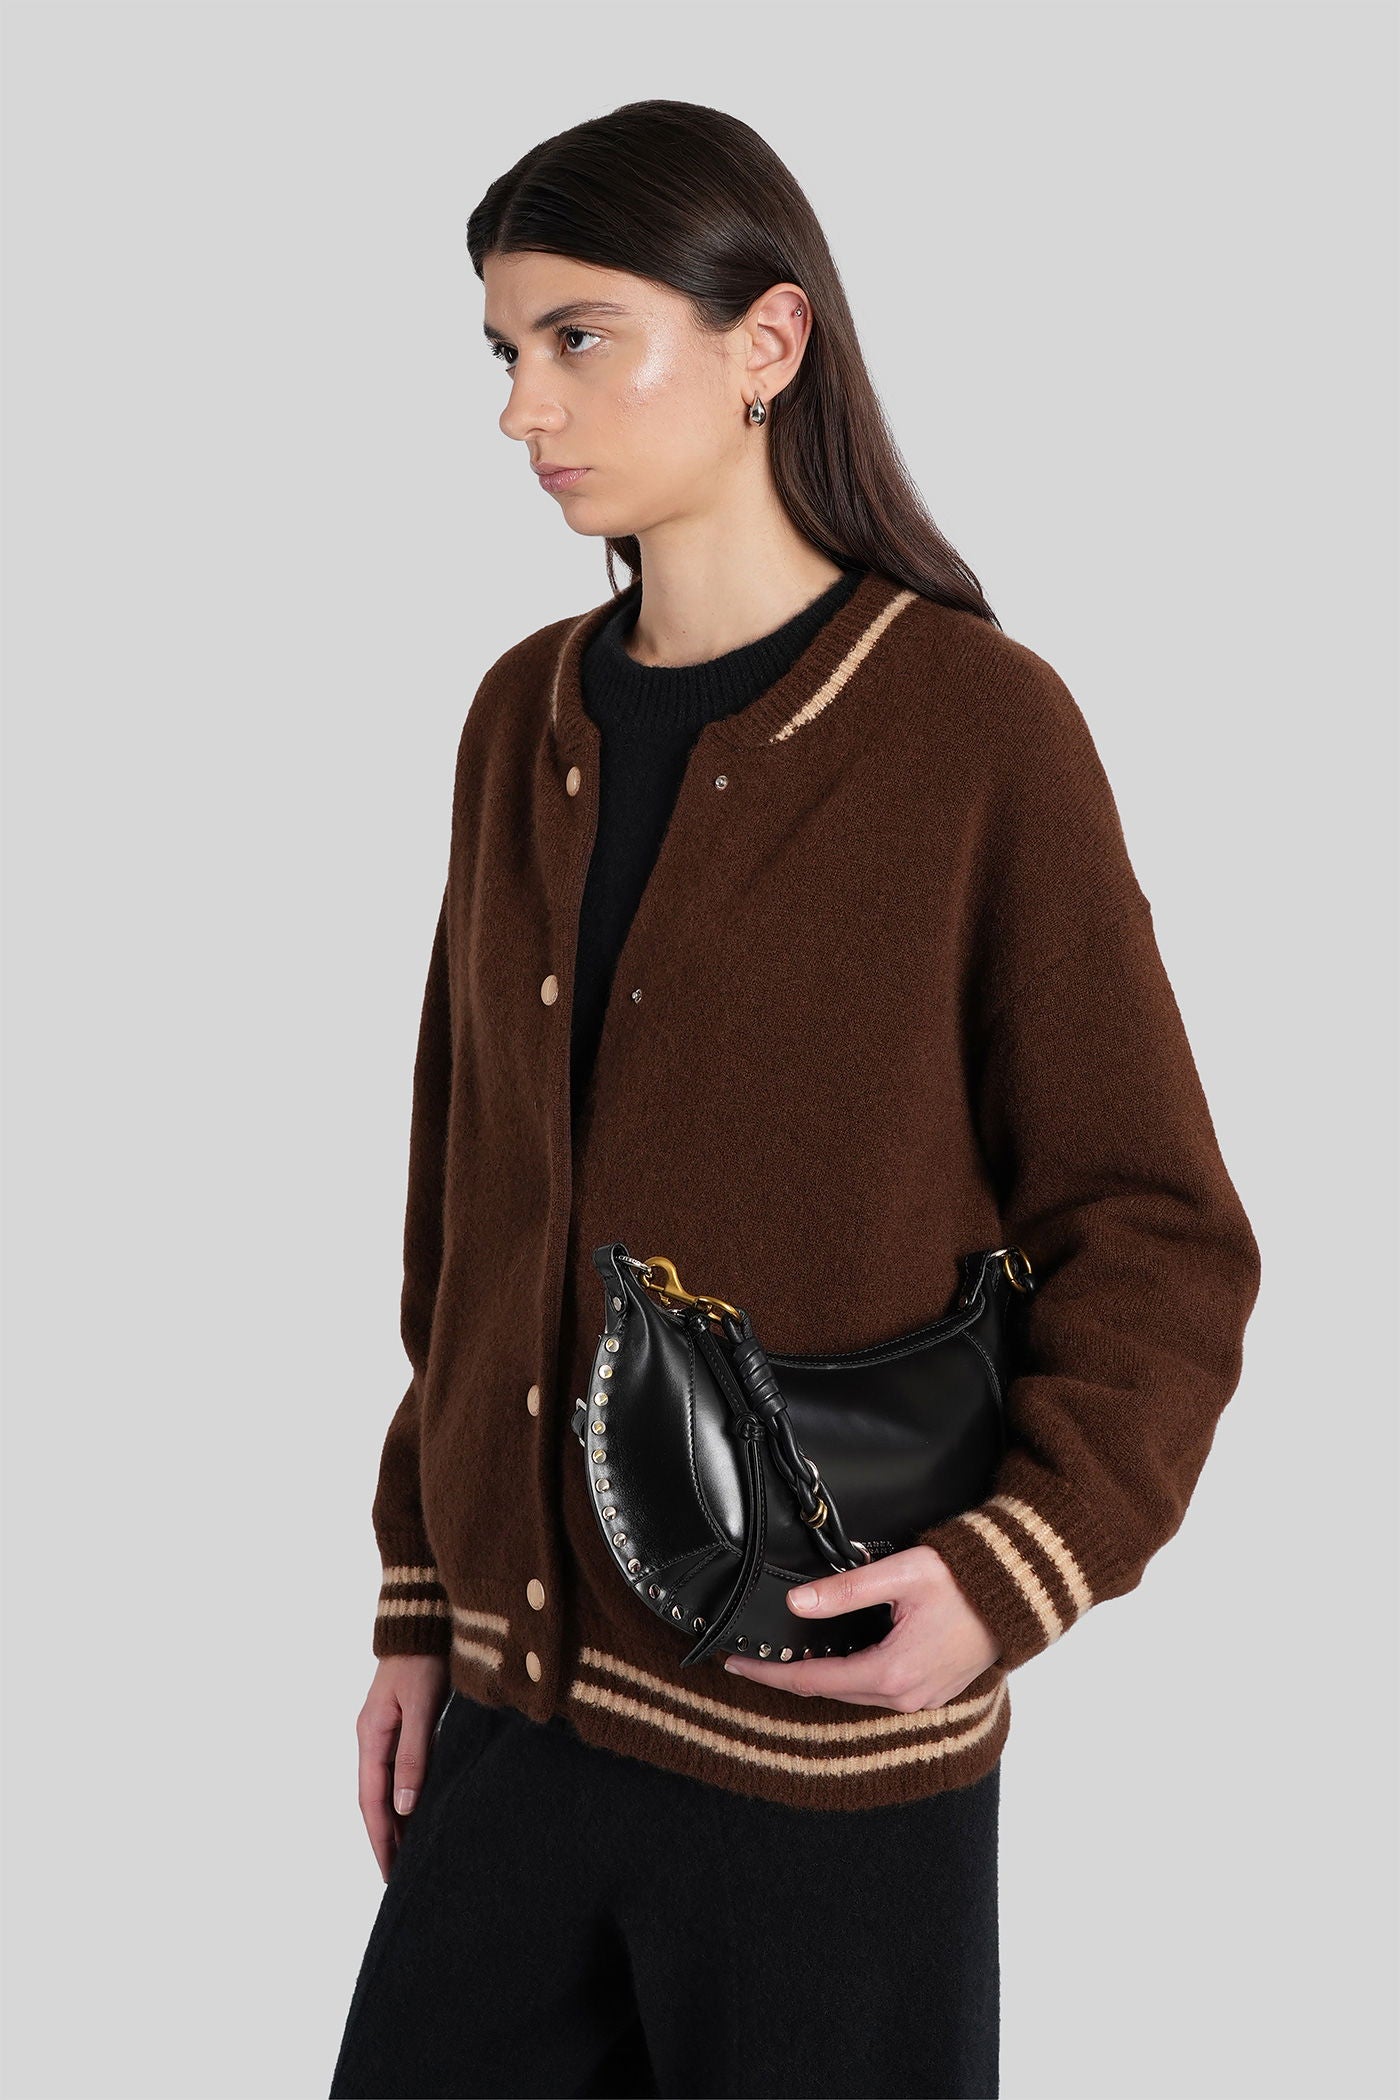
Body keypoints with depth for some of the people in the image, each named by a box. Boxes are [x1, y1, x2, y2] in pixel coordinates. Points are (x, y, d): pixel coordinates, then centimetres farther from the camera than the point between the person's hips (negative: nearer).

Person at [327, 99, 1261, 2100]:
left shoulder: (977, 725, -9)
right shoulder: (527, 718, 7)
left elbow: (1157, 1244, -8)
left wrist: (1019, 1564, -22)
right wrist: (421, 1600, 13)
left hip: (822, 1746, -5)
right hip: (523, 1691, 5)